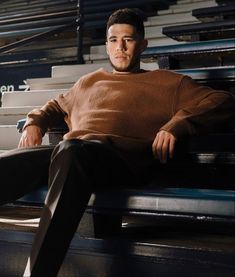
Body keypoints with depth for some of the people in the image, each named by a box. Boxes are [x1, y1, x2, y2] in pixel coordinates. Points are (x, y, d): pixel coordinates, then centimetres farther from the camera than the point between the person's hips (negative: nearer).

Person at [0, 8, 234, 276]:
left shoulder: (166, 82, 23)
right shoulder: (89, 81, 37)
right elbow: (56, 106, 50)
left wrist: (175, 125, -6)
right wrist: (35, 123, 24)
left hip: (122, 157, -4)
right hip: (69, 152, 5)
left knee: (70, 152, -41)